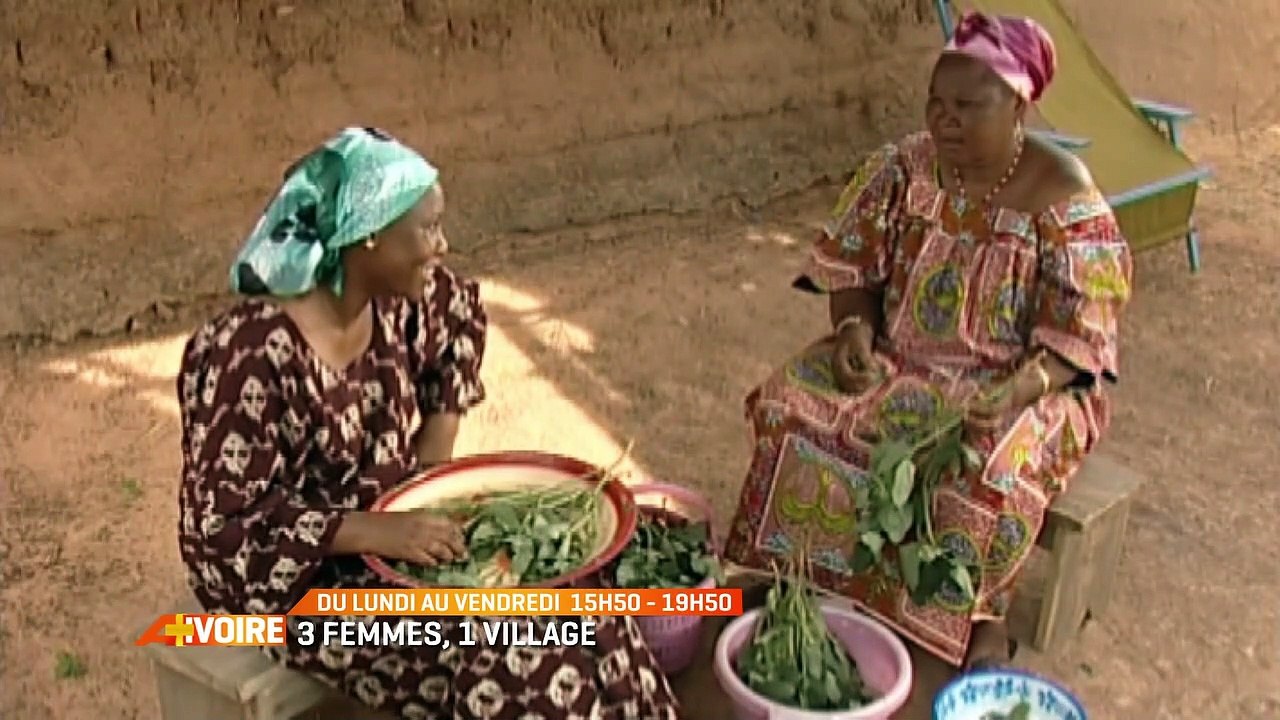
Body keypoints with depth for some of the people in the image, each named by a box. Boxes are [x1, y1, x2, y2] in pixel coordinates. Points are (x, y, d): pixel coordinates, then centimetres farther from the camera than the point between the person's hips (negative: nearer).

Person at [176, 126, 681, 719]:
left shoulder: (397, 303, -7)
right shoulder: (250, 355, -29)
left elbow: (461, 313, 16)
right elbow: (223, 521, -25)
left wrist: (437, 445, 4)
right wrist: (374, 531, -31)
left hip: (398, 531, 7)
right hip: (295, 580, -7)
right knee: (510, 662, -20)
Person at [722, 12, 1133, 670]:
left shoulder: (1063, 195, -15)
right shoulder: (905, 165, -3)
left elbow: (1077, 333, -16)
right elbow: (851, 262, 4)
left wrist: (1016, 393, -32)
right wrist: (855, 329, -15)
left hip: (1016, 377, -4)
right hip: (900, 358, 5)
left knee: (986, 470, -33)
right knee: (792, 403, -16)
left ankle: (984, 619, -6)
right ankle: (810, 575, -1)